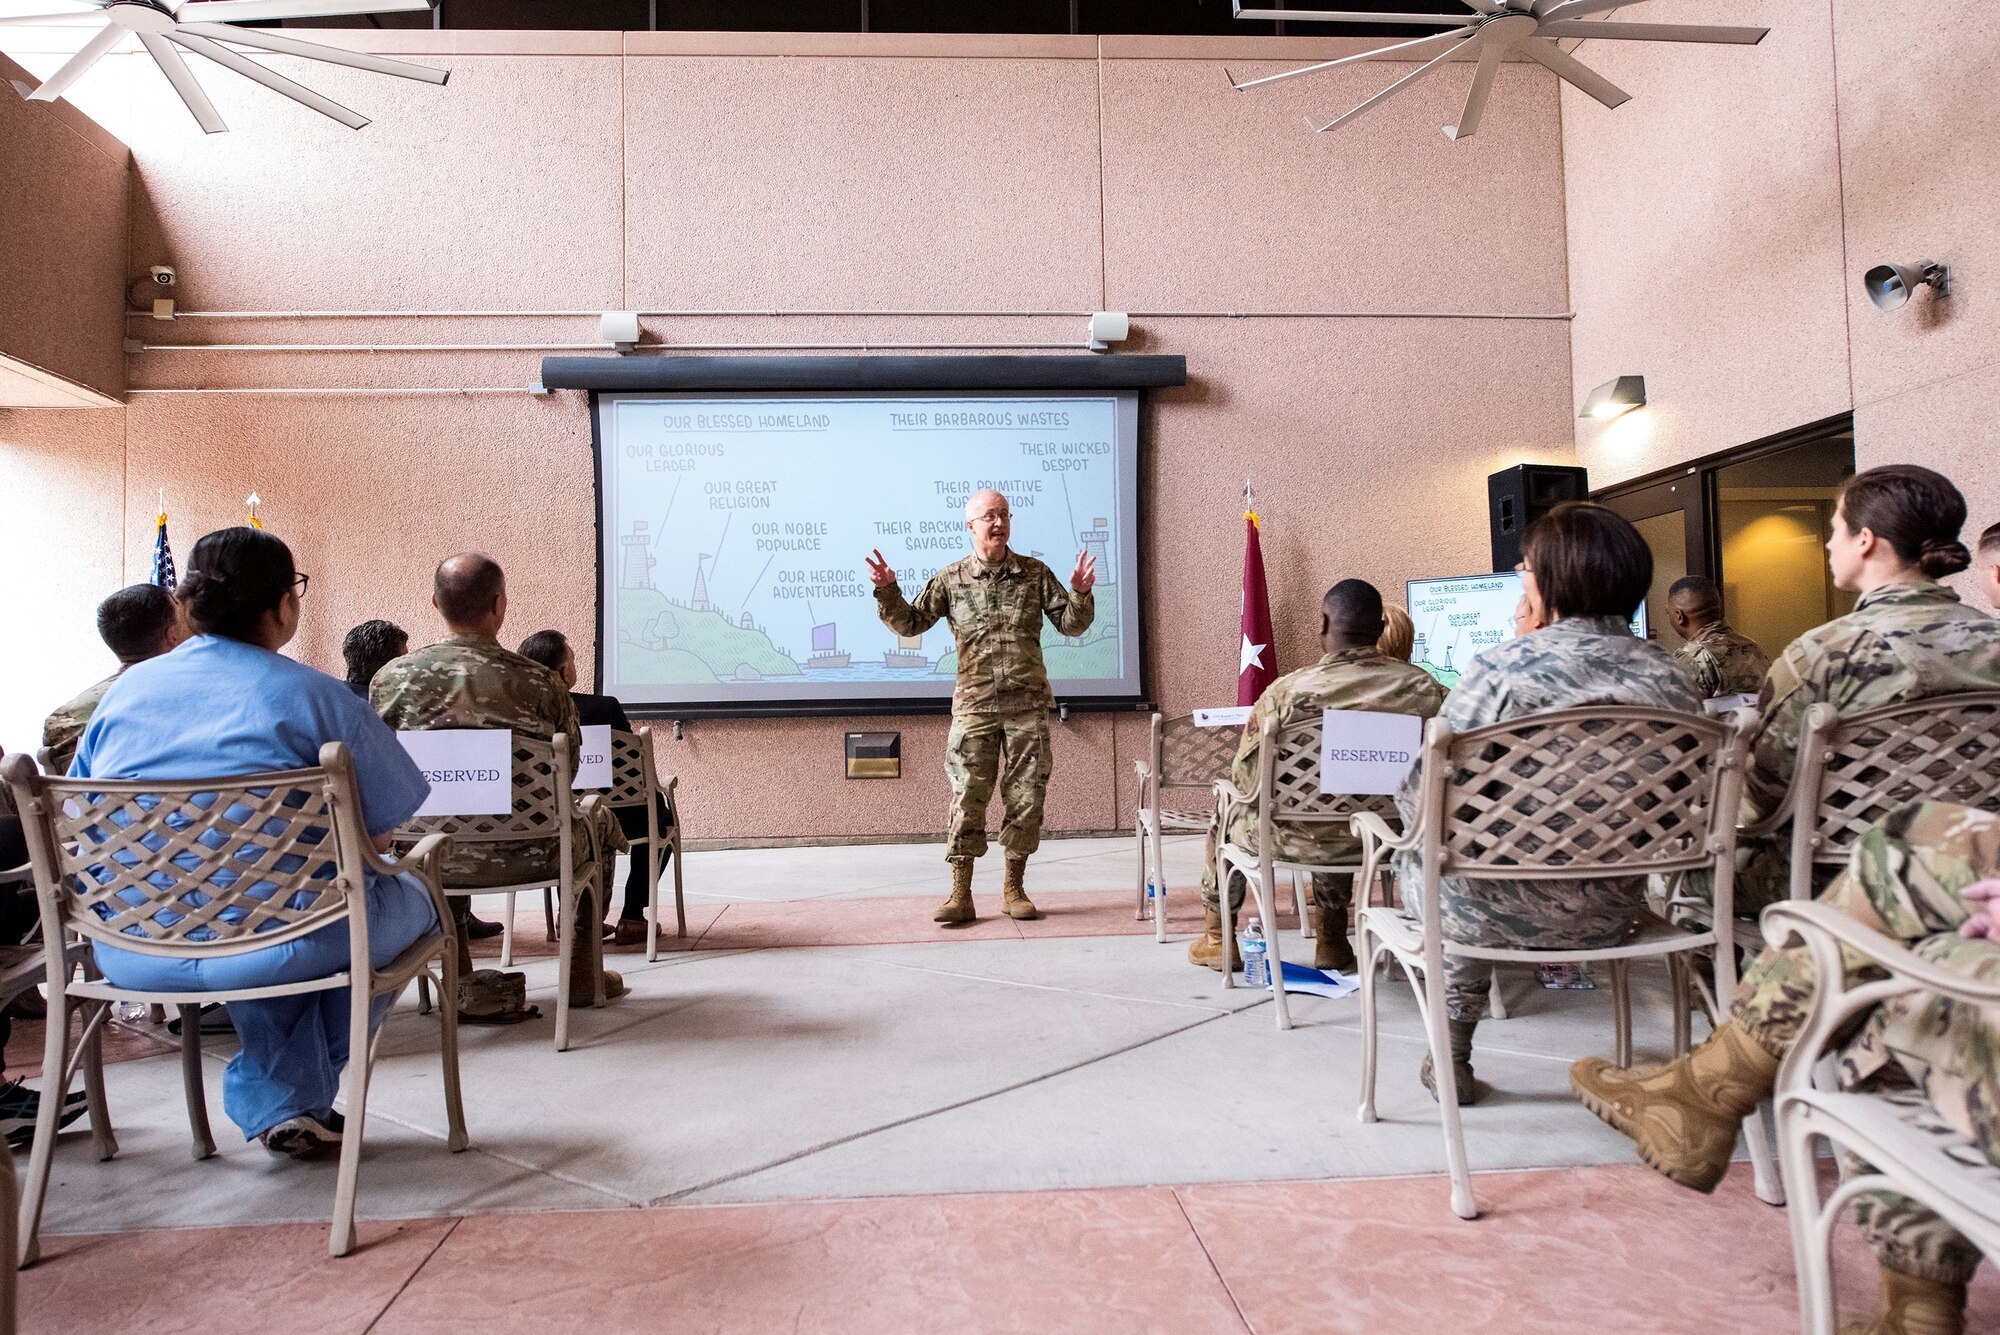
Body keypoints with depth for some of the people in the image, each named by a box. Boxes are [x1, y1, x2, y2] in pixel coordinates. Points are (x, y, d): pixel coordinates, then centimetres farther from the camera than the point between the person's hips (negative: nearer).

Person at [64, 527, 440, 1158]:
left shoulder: (124, 692, 8)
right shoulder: (315, 696, -9)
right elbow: (380, 832, -9)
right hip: (274, 947, -6)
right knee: (413, 898, 22)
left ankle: (279, 1106, 33)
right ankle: (291, 1094, 22)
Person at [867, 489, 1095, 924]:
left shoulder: (1035, 574, 5)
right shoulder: (951, 579, 4)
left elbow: (1072, 625, 5)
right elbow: (911, 623, 4)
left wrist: (1080, 593, -14)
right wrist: (887, 592, -12)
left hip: (1028, 706, 1)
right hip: (974, 705, -1)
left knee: (1026, 797, 4)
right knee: (967, 797, -3)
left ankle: (1014, 889, 17)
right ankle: (960, 895, 5)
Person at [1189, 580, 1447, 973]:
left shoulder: (1287, 692, -20)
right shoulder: (1425, 687, -12)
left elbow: (1245, 779, -11)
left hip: (1301, 841, -3)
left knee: (1227, 810, 29)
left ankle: (1217, 937, 44)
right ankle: (1332, 942, 45)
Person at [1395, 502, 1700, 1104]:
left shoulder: (1503, 666, -19)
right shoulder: (1666, 672, -3)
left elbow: (1425, 798, -14)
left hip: (1513, 914, -5)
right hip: (1618, 910, 5)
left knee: (1421, 859, 28)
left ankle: (1452, 1058, 36)